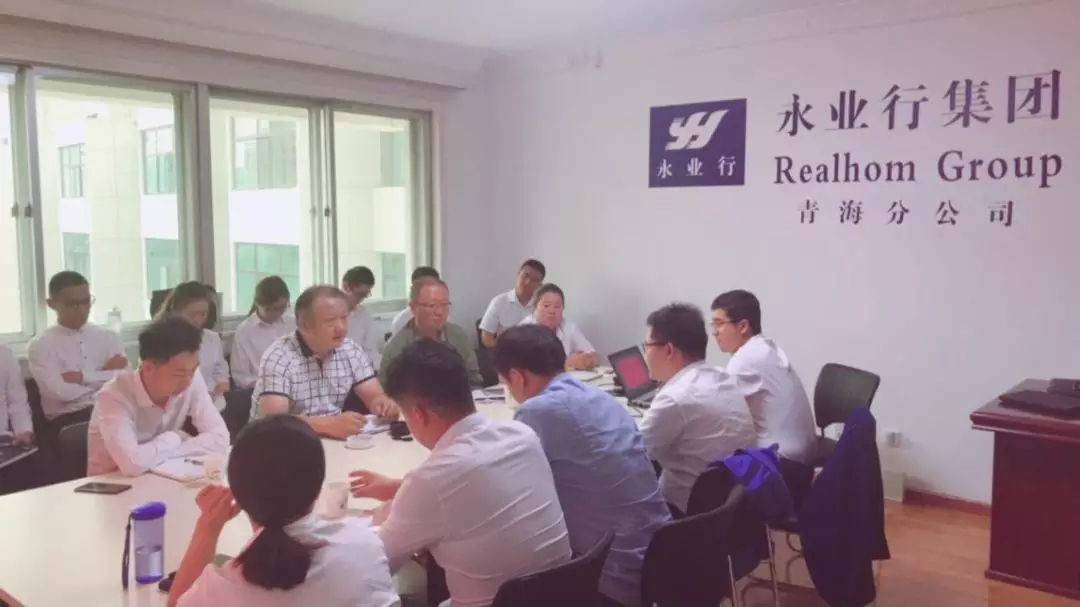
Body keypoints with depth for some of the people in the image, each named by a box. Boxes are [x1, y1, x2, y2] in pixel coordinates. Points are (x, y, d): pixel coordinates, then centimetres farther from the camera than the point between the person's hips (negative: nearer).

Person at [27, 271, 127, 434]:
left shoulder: (108, 337, 15)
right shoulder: (40, 345, 6)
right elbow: (61, 392, -9)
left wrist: (83, 377, -7)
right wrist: (105, 377, 0)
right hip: (67, 421, -4)